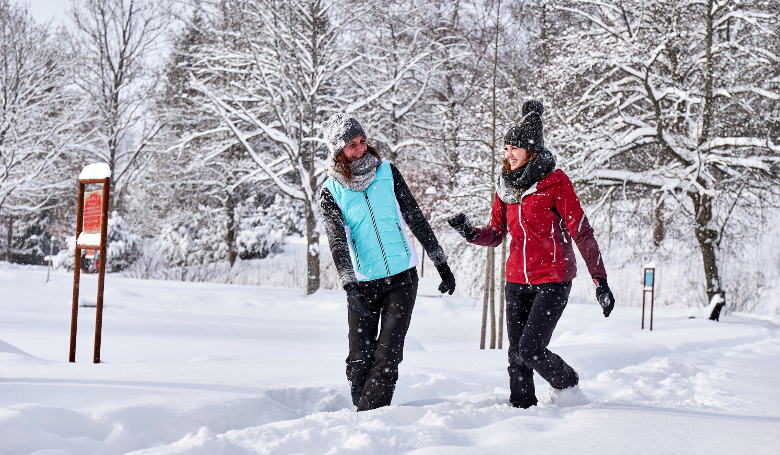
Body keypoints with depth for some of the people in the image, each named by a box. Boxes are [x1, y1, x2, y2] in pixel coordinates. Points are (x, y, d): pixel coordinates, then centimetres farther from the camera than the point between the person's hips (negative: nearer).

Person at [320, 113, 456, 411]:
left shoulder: (387, 173, 5)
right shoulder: (330, 193, -1)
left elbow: (416, 219, 10)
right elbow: (337, 242, -12)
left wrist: (442, 264, 9)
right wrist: (350, 288, -26)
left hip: (402, 278, 1)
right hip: (363, 283, -1)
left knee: (387, 356, -9)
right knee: (360, 361, -1)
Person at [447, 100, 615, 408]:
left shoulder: (555, 181, -9)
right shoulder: (506, 186, 8)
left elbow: (581, 232, -10)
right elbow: (495, 234, 13)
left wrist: (600, 281, -13)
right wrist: (471, 233, -9)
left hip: (552, 281, -6)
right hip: (517, 281, 6)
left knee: (530, 350, -13)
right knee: (516, 356, 5)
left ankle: (567, 383, 15)